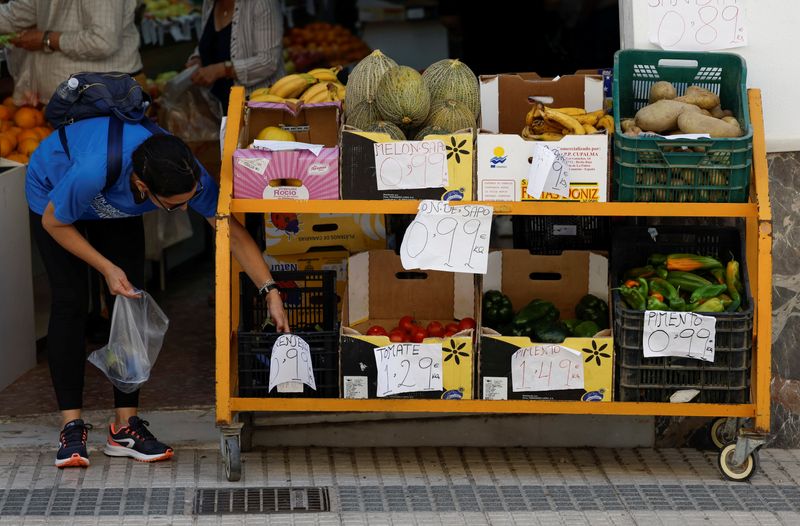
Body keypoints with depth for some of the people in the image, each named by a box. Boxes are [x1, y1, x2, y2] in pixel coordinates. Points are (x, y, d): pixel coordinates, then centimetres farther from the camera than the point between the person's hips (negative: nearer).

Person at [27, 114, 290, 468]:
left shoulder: (189, 176, -36)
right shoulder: (93, 172, -47)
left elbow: (233, 232, -25)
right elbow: (54, 223, -26)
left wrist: (271, 293, -30)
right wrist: (106, 268, -28)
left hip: (117, 211, 4)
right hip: (52, 193, -4)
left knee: (130, 301, -7)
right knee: (69, 303, -15)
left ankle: (125, 425, -4)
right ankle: (72, 427, -12)